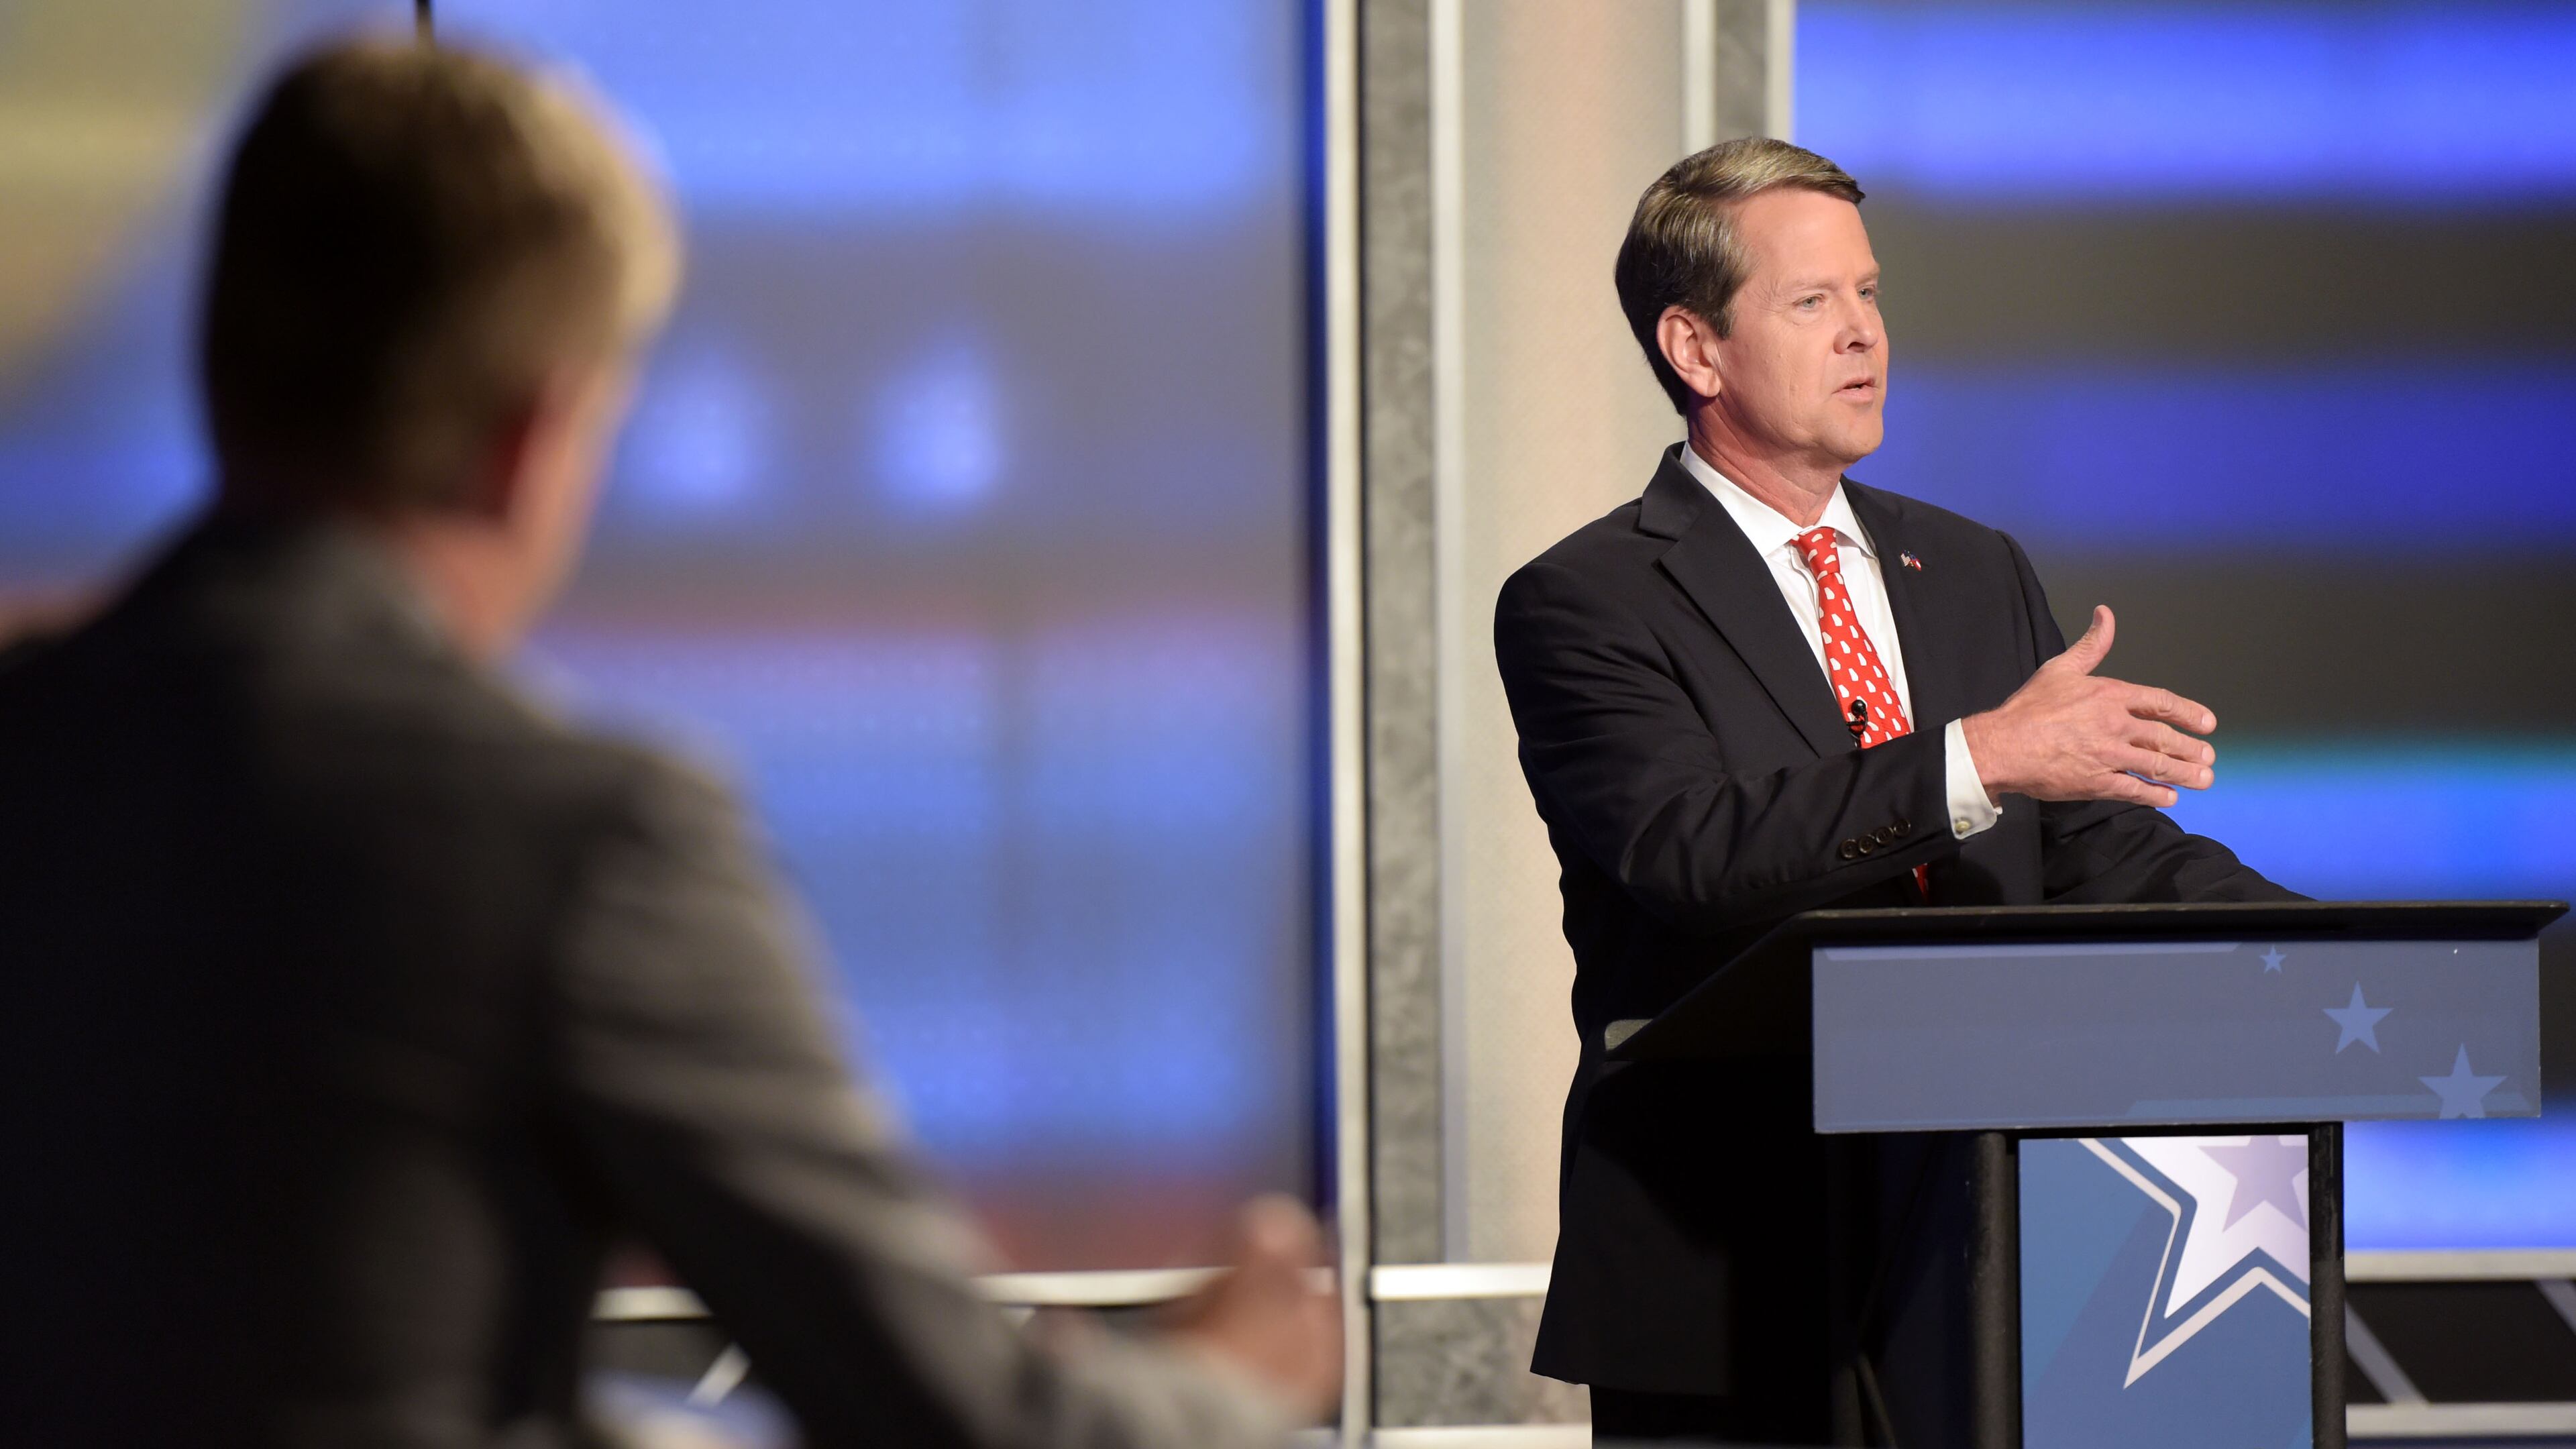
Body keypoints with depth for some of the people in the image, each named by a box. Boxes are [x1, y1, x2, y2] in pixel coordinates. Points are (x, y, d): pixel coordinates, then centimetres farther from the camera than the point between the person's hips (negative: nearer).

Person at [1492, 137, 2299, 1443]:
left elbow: (2102, 845, 12)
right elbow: (1690, 846, -20)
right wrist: (1979, 757, -29)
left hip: (1984, 1261, 5)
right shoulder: (1584, 603, -4)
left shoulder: (1977, 575, 17)